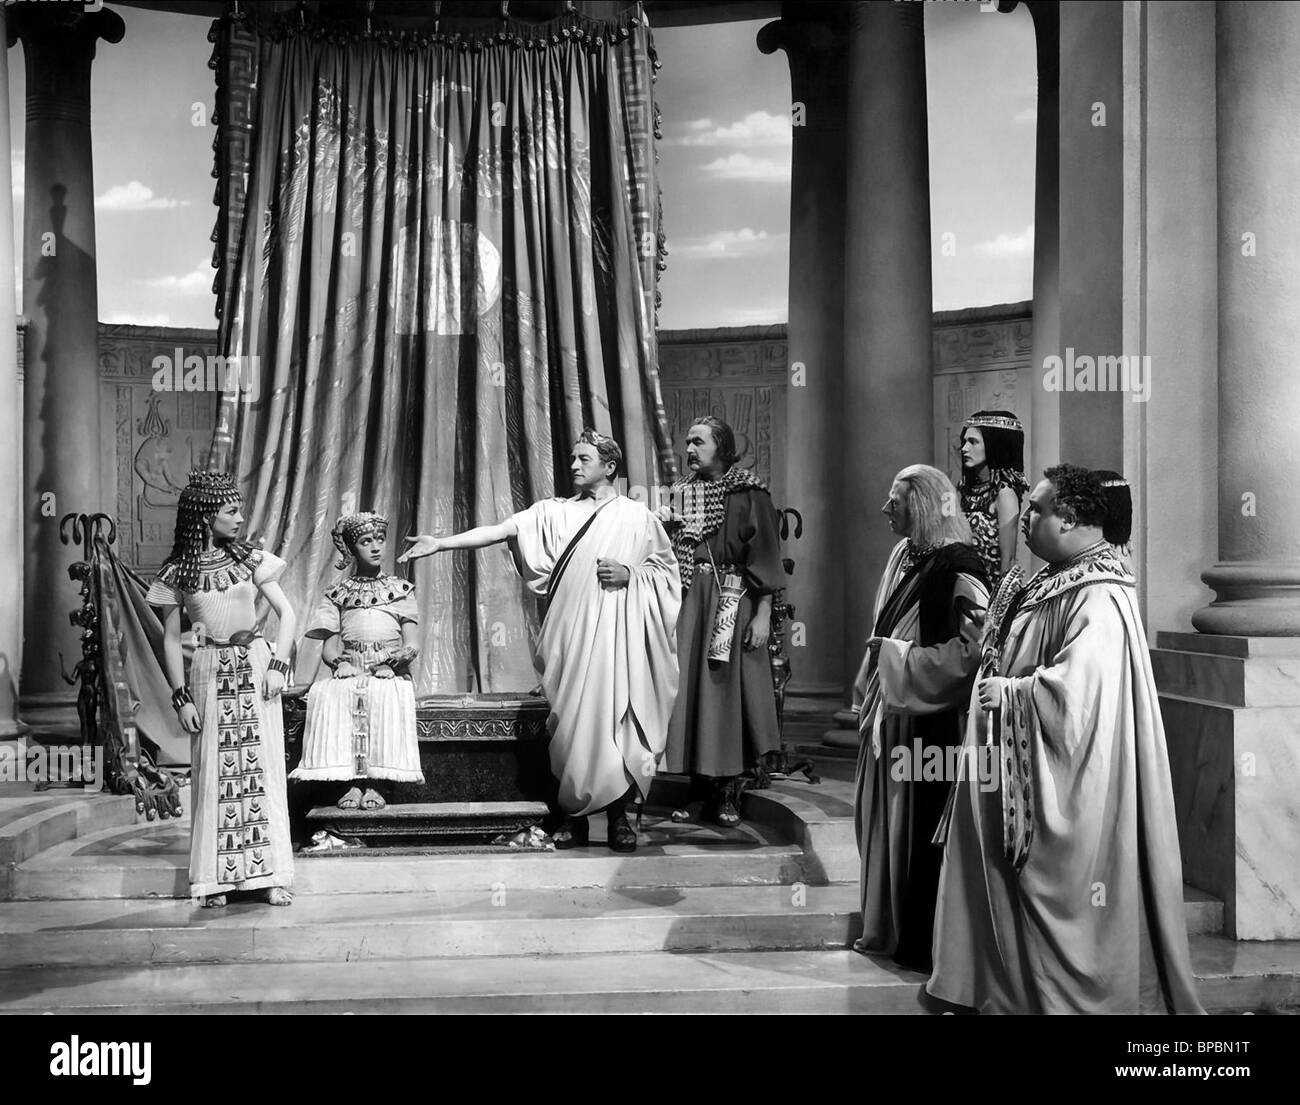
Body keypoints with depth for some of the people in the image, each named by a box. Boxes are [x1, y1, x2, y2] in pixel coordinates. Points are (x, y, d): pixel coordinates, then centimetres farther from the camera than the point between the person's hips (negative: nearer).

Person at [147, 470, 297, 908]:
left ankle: (270, 876, 3)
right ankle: (217, 879, 6)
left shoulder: (250, 559, 5)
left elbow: (286, 613, 5)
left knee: (262, 768, -1)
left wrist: (278, 666, -7)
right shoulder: (177, 572, 2)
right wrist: (181, 695, -3)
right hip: (208, 674, -1)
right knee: (213, 773, 0)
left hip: (254, 666, 1)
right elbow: (171, 638, 4)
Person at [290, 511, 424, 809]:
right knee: (325, 693, -33)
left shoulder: (401, 589, 15)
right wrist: (342, 663, -12)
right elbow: (328, 648, 10)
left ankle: (374, 783, -36)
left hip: (390, 675, -1)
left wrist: (390, 664, -14)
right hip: (350, 673, 1)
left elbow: (412, 645, 6)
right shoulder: (338, 594, 18)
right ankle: (349, 783, -35)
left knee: (384, 695, -37)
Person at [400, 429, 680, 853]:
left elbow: (666, 568, 13)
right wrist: (441, 543, -8)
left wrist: (630, 573, -6)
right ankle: (574, 816, 5)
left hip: (617, 631, -1)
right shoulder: (555, 513, 12)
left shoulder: (637, 516, 10)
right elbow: (500, 530, 2)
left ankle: (618, 816, 2)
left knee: (615, 718, -8)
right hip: (571, 630, 2)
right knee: (571, 722, -3)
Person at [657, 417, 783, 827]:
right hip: (687, 601, 5)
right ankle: (698, 787, 10)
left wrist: (762, 615, -13)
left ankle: (727, 793, 6)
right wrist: (665, 527, -3)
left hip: (732, 603, -5)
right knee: (690, 689, 3)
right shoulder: (683, 492, 12)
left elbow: (764, 557, -7)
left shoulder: (748, 494, -3)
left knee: (727, 689, -2)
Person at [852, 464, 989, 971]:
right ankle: (886, 928, 28)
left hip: (928, 723, -8)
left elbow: (967, 651, -23)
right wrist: (869, 692, 14)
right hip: (890, 713, 8)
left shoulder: (957, 568, -17)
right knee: (884, 819, 15)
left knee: (918, 829, 1)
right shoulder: (904, 555, 8)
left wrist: (894, 654, -16)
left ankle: (922, 944, 13)